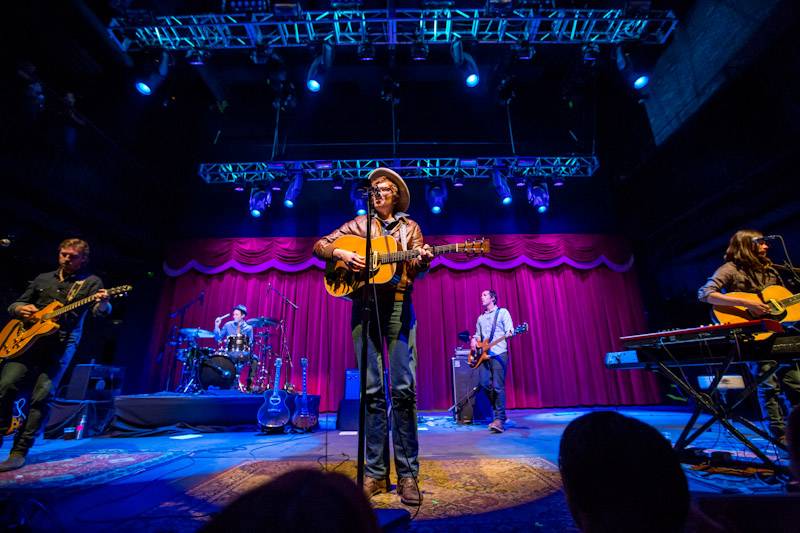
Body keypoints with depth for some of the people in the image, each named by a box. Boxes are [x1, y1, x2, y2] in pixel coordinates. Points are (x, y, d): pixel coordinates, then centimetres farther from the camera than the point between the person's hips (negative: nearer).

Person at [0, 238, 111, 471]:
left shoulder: (91, 282, 3)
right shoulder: (43, 279, 17)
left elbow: (100, 311, -13)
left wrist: (103, 304, -38)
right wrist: (20, 309, -2)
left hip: (61, 345, -4)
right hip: (27, 340, 4)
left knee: (42, 397, -9)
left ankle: (20, 451, 1)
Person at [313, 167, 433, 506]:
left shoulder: (409, 227, 15)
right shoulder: (358, 224, 17)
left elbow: (416, 266, 3)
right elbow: (319, 246, 15)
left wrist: (423, 259, -20)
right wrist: (340, 253, -5)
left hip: (398, 306, -1)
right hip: (364, 306, 1)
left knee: (404, 389, -5)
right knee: (372, 391, 3)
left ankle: (407, 475, 7)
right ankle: (376, 473, 14)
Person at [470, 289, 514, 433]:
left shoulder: (502, 312, 6)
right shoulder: (480, 318, 23)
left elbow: (510, 331, -3)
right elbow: (477, 334, 26)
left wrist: (509, 334, -26)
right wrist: (474, 340, 4)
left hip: (499, 353, -6)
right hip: (483, 354, 6)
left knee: (498, 386, -10)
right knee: (484, 383, -1)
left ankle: (499, 419, -4)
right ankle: (497, 410, 20)